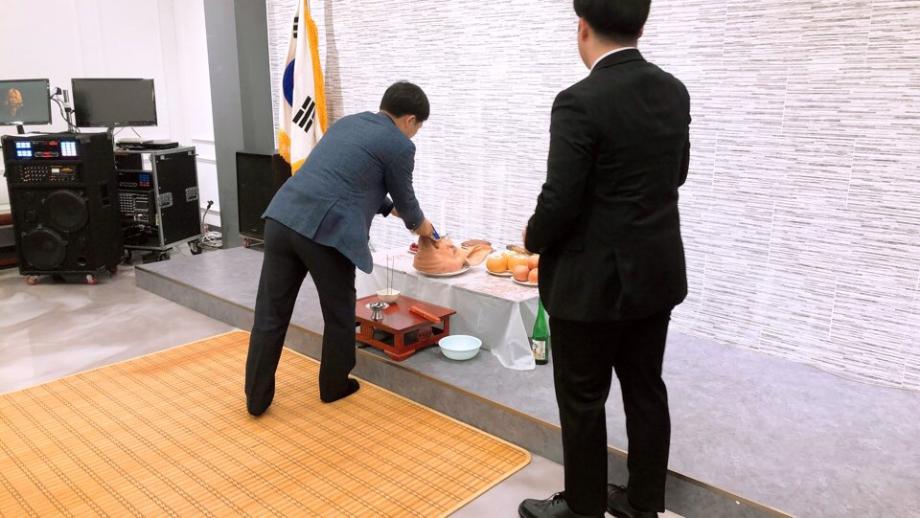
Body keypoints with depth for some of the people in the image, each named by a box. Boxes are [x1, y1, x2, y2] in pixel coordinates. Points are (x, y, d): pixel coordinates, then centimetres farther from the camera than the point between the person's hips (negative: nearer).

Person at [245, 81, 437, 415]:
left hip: (282, 218, 7)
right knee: (339, 314, 16)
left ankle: (257, 397, 23)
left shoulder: (346, 122, 25)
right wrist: (419, 224, 35)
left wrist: (389, 208, 46)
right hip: (326, 231, -7)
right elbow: (405, 197, 14)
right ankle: (334, 386, 33)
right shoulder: (399, 145, 2)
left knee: (270, 315, 12)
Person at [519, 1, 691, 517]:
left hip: (594, 280, -7)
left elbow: (560, 201, -20)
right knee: (646, 390, 17)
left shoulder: (581, 102, -20)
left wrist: (533, 239, 0)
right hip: (657, 271, 8)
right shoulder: (674, 91, 3)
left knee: (582, 400, 10)